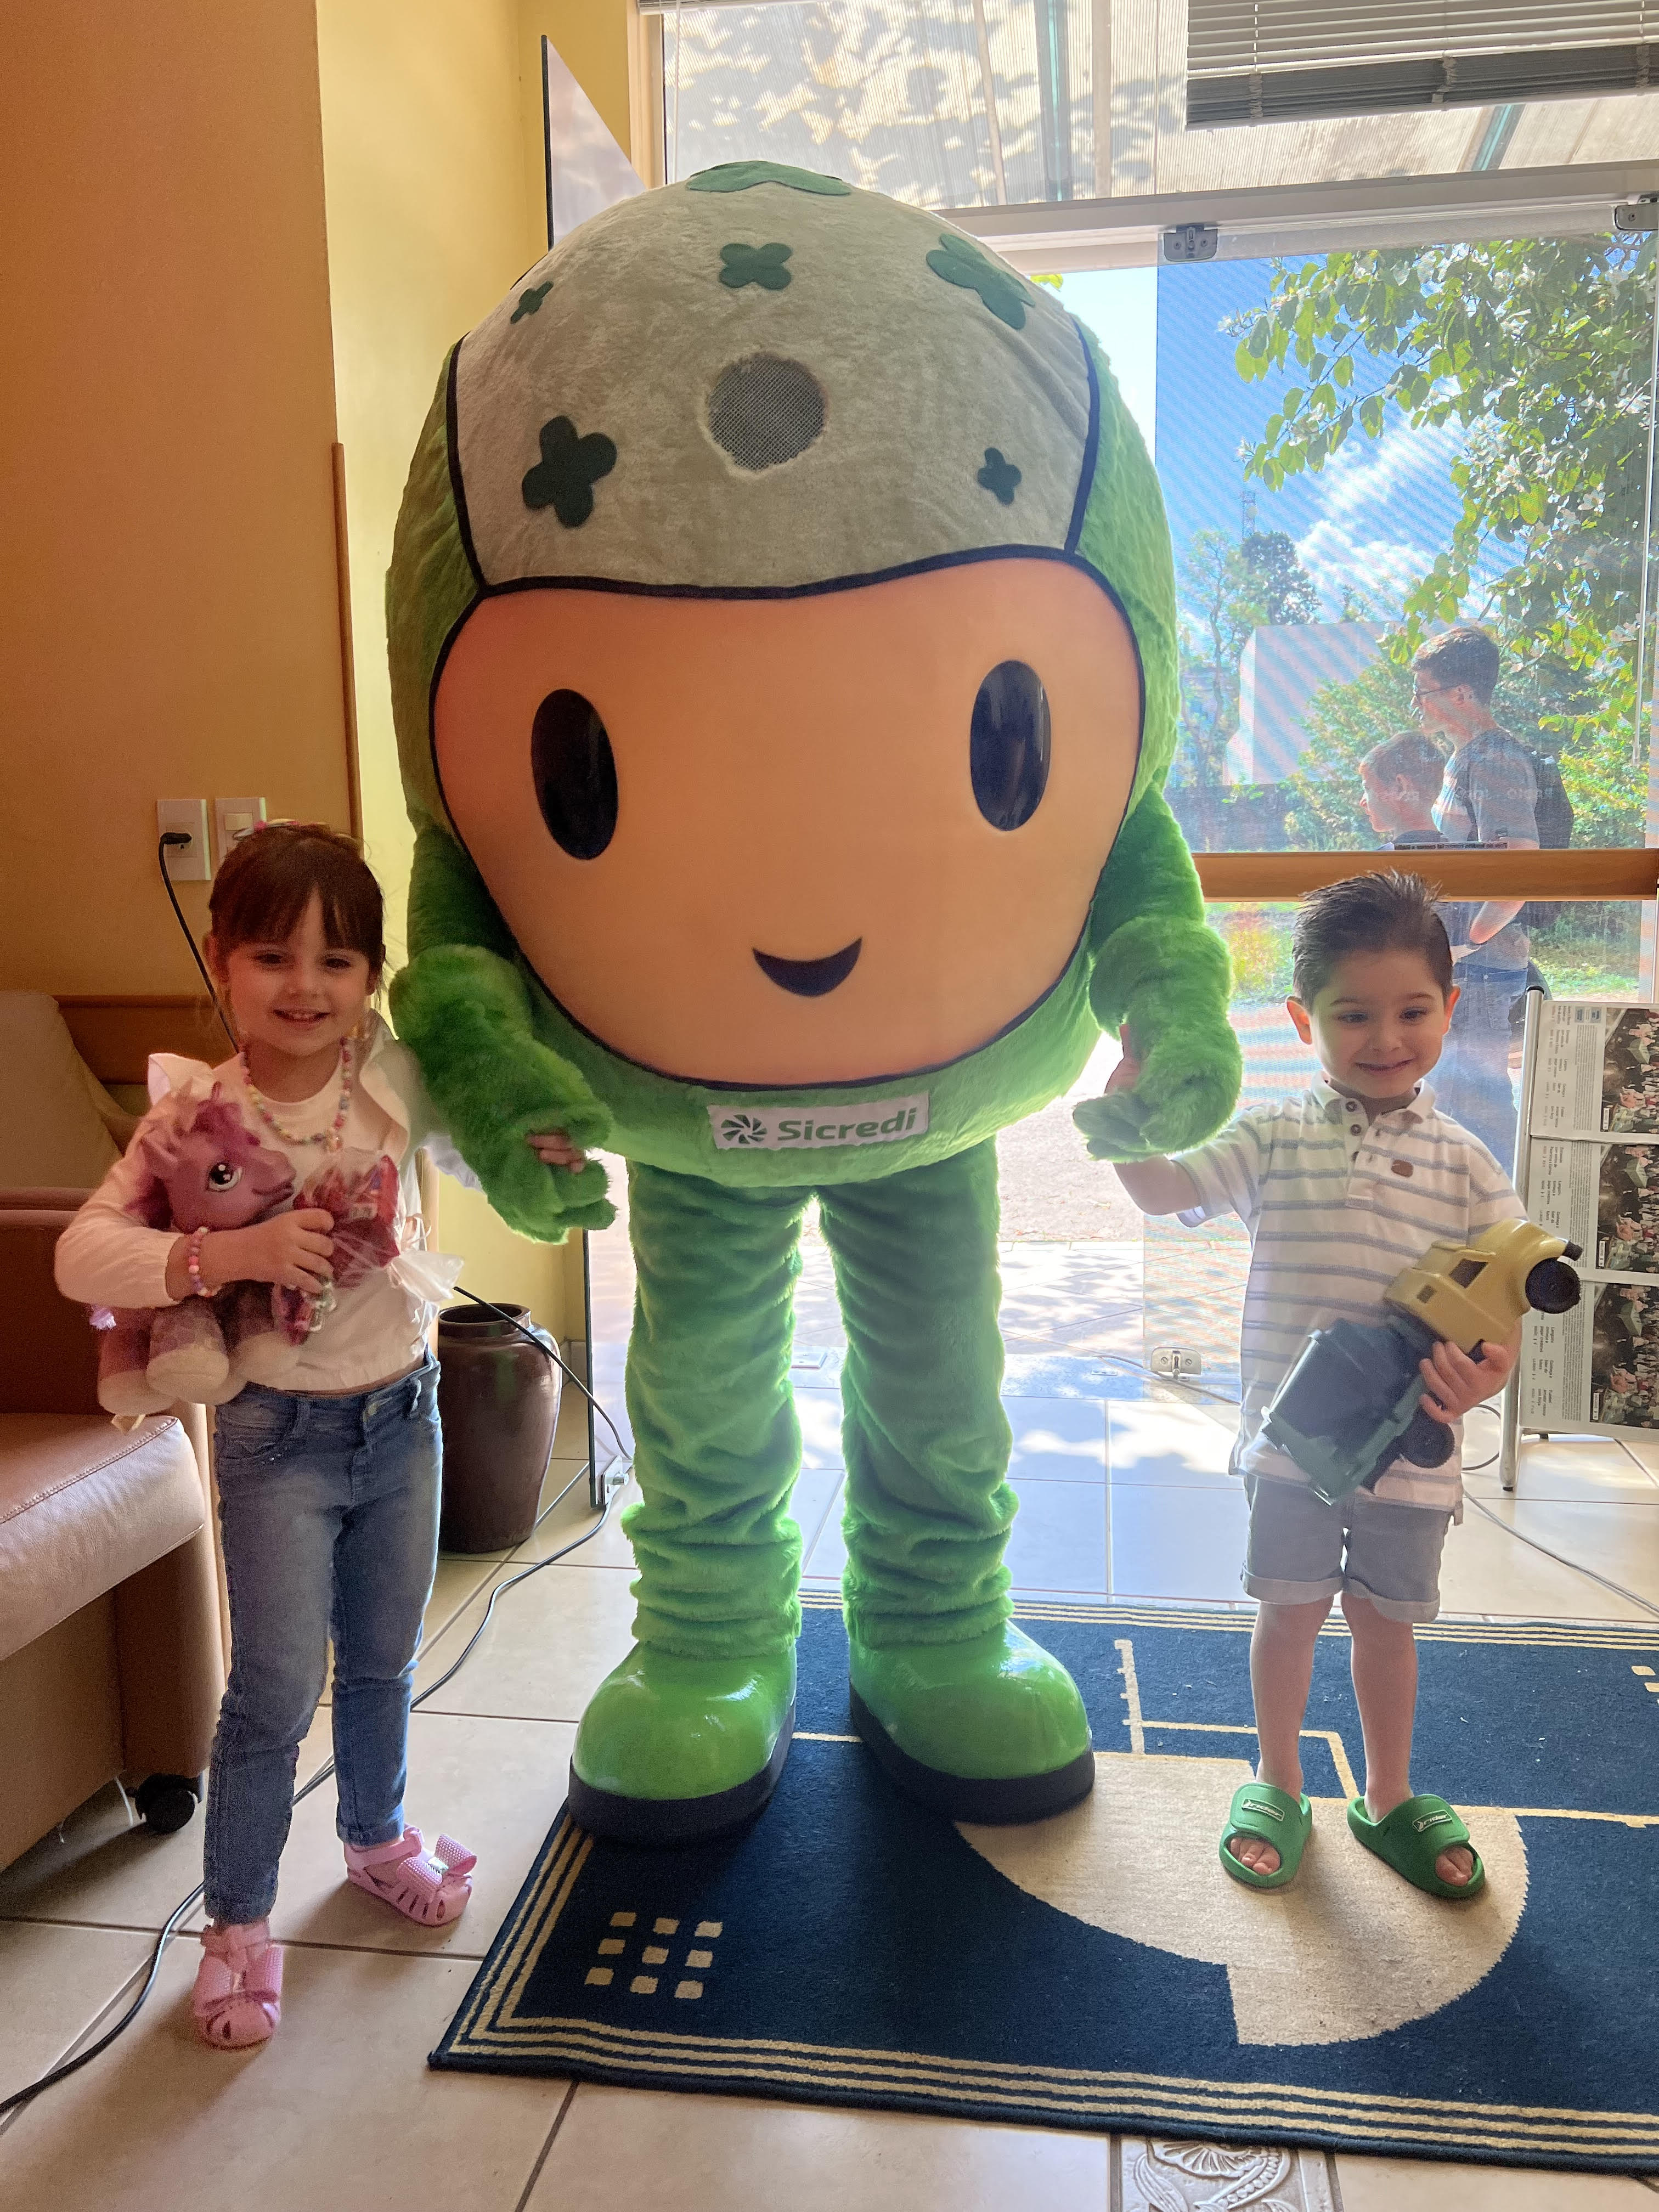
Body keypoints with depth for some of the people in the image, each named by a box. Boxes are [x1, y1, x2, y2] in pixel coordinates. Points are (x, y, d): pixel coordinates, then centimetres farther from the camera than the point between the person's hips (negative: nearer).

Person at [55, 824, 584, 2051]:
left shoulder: (393, 1076, -7)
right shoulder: (197, 1110, -15)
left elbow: (478, 1154, 11)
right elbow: (81, 1251, -21)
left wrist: (544, 1144, -8)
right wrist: (228, 1253, -33)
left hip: (404, 1410, 4)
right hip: (279, 1432, -3)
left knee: (384, 1662, 22)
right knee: (275, 1693, 5)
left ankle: (378, 1837, 47)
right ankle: (238, 1923, 28)